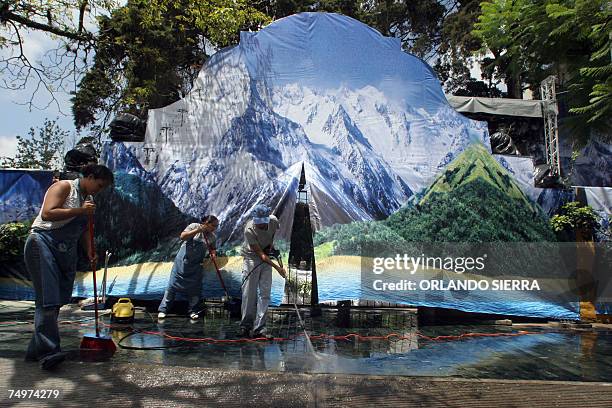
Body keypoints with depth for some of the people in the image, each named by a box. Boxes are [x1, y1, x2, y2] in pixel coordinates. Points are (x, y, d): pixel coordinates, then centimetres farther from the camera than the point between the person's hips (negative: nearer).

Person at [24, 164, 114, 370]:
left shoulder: (88, 199, 19)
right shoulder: (64, 187, -5)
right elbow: (47, 214, -18)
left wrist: (89, 251, 9)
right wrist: (79, 210, -19)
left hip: (67, 252, 8)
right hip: (43, 244, -8)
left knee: (57, 300, 6)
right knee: (47, 299, -14)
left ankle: (36, 350, 15)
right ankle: (48, 351, -15)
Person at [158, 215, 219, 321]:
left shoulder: (212, 237, 6)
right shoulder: (194, 226, -5)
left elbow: (212, 248, 20)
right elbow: (182, 236, -15)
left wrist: (213, 252, -5)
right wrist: (198, 230, -24)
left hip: (196, 265, 3)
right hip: (183, 261, -3)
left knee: (195, 287, 0)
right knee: (173, 284, -1)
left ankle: (193, 311, 12)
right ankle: (163, 310, 5)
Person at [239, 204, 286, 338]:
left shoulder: (273, 220, -16)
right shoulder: (249, 230, -28)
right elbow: (260, 254, -27)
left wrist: (271, 243, -3)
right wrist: (277, 267, -32)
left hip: (267, 258, 4)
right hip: (252, 258, -4)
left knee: (265, 293, -2)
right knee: (249, 294, -7)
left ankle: (258, 328, 1)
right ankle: (245, 326, 7)